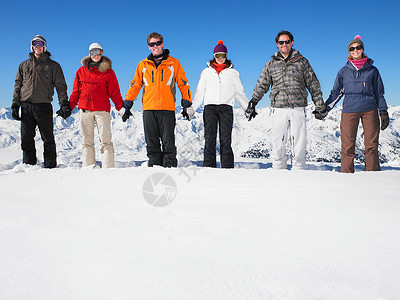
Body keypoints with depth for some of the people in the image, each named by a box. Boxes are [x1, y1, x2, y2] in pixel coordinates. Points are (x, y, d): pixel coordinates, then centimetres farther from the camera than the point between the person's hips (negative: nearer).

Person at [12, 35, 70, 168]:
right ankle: (29, 165, 12)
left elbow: (60, 86, 4)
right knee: (26, 139, 3)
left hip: (44, 106, -3)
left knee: (48, 139, -2)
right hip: (26, 106, 3)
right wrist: (15, 105, 7)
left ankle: (50, 166, 5)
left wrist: (64, 104, -8)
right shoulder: (24, 65, 17)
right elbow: (18, 86, 16)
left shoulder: (53, 66, 9)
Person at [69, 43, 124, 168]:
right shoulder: (81, 71, 15)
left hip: (102, 110, -2)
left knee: (105, 140, -7)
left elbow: (114, 92, 4)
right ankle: (88, 167, 6)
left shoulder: (108, 72, 9)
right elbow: (76, 92, 17)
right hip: (85, 109, 2)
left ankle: (108, 167, -8)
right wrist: (69, 107, 10)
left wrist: (121, 106, -8)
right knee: (87, 140, 3)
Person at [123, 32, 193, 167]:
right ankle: (154, 165, 11)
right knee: (151, 143, 4)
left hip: (167, 109, -2)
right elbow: (135, 85, 17)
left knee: (168, 142, -3)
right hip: (148, 109, 2)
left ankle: (170, 166, 2)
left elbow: (183, 84, 11)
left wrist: (187, 105, 5)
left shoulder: (174, 63, 9)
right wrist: (127, 105, 10)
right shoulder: (143, 65, 14)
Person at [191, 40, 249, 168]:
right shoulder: (206, 72, 16)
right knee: (209, 139, -5)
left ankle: (227, 167, -6)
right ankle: (209, 166, -3)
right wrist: (191, 108, 5)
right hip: (210, 107, 1)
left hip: (226, 108, -1)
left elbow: (239, 93, 16)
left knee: (225, 140, -7)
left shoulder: (233, 73, 14)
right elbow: (199, 93, 16)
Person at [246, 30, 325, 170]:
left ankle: (298, 171, 6)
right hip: (279, 108, 1)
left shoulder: (302, 61, 12)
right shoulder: (271, 64, 15)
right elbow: (261, 85, 16)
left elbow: (313, 84, 13)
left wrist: (320, 105, 9)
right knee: (278, 143, 0)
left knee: (299, 143, -3)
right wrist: (252, 103, 7)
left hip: (298, 108, 0)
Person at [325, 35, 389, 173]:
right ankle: (346, 174, 3)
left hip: (369, 110, 0)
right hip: (349, 110, 0)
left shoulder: (372, 70, 12)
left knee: (371, 144, -2)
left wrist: (383, 112, 9)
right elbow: (336, 92, 15)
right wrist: (324, 108, 8)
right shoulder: (344, 71, 12)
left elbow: (379, 93, 15)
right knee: (347, 146, -4)